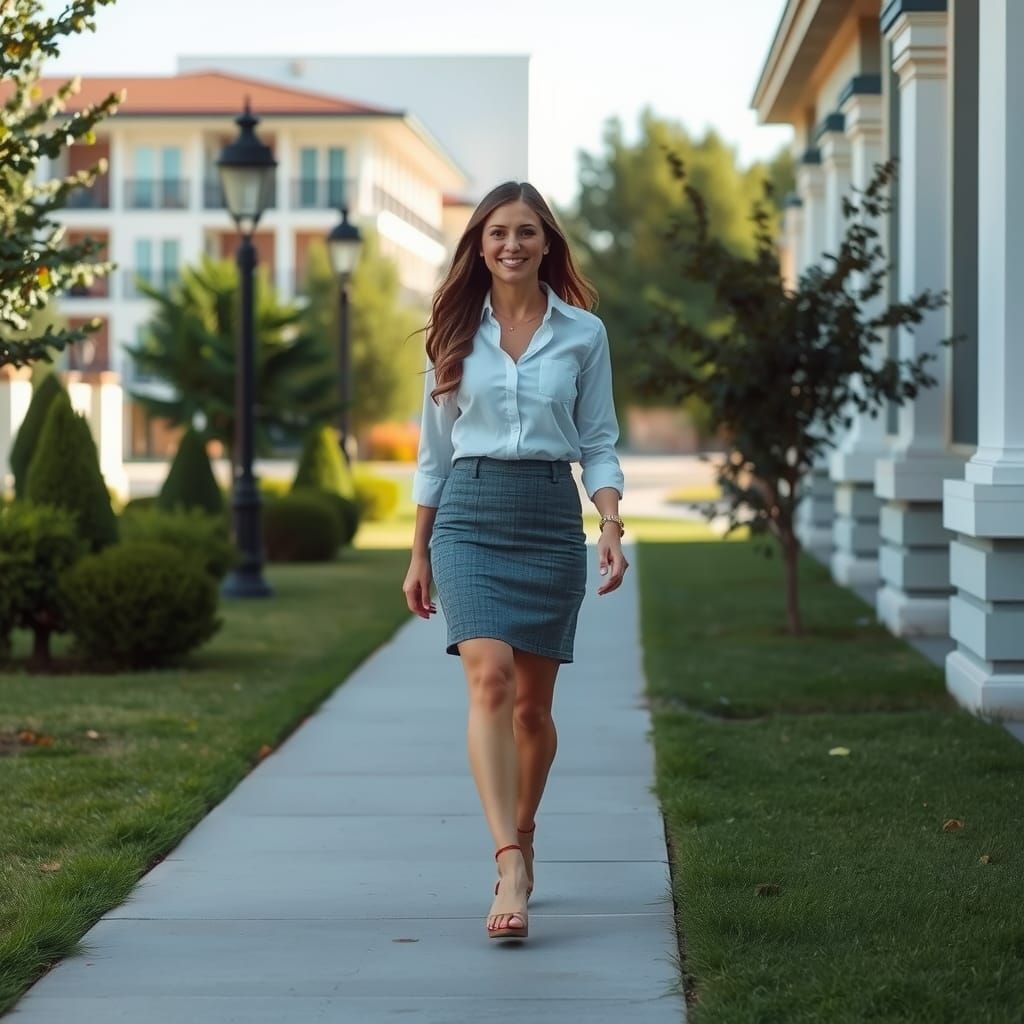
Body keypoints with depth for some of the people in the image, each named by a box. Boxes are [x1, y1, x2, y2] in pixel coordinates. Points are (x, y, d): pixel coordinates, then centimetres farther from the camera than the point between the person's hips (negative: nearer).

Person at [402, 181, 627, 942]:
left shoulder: (583, 334, 6)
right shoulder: (455, 333, 7)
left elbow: (599, 444, 7)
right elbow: (434, 450, 12)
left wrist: (611, 527, -9)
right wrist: (420, 552, 10)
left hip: (551, 515, 1)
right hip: (470, 514, -1)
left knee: (533, 702, 6)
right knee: (490, 676, -19)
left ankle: (520, 839, 30)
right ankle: (512, 868, -26)